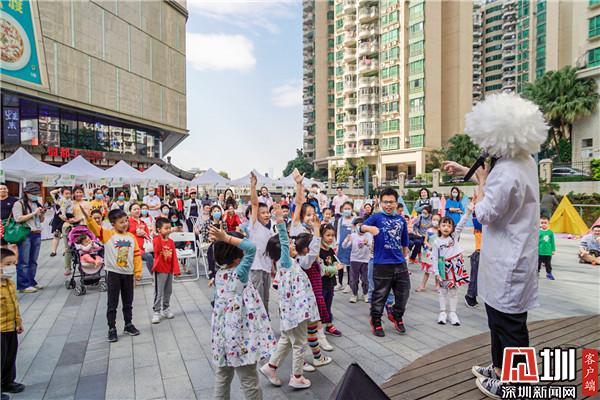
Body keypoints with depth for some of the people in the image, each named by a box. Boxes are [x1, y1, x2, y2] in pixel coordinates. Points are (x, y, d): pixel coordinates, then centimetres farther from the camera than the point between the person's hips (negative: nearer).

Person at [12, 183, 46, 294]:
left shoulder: (37, 204, 17)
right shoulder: (19, 204, -2)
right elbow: (18, 219, -14)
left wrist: (42, 214, 1)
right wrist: (33, 213, -14)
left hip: (37, 234, 7)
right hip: (25, 234, -6)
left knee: (33, 261, 11)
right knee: (24, 262, -5)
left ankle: (32, 282, 18)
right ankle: (23, 285, -2)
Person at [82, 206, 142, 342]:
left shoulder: (131, 237, 2)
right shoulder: (108, 234, -7)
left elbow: (137, 255, 5)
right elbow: (95, 228, -24)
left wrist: (138, 271, 3)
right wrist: (87, 217, -42)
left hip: (128, 274, 3)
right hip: (113, 273, -3)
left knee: (128, 302, 15)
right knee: (112, 303, 6)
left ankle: (128, 325, 30)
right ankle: (112, 329, 17)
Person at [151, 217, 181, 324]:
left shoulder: (171, 241, 3)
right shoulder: (156, 240, -11)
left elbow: (174, 256, 3)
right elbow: (157, 250, -32)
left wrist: (176, 269, 0)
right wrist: (160, 237, -38)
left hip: (169, 270, 5)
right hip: (160, 270, -5)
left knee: (168, 291, 15)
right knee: (158, 293, 0)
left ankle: (165, 309, 28)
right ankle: (156, 312, 8)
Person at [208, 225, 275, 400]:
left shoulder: (219, 273, -1)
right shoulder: (239, 274, -22)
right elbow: (251, 247, -29)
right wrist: (227, 237, -28)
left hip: (222, 334, 8)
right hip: (240, 336, -7)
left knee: (222, 376, 23)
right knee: (249, 381, 8)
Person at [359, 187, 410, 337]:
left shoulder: (401, 219, 9)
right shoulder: (377, 217, -4)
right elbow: (361, 227, -23)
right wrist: (368, 228, -44)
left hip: (400, 264, 5)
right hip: (382, 264, -4)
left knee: (403, 293, 14)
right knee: (380, 295, 5)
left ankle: (396, 316, 38)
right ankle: (376, 321, 24)